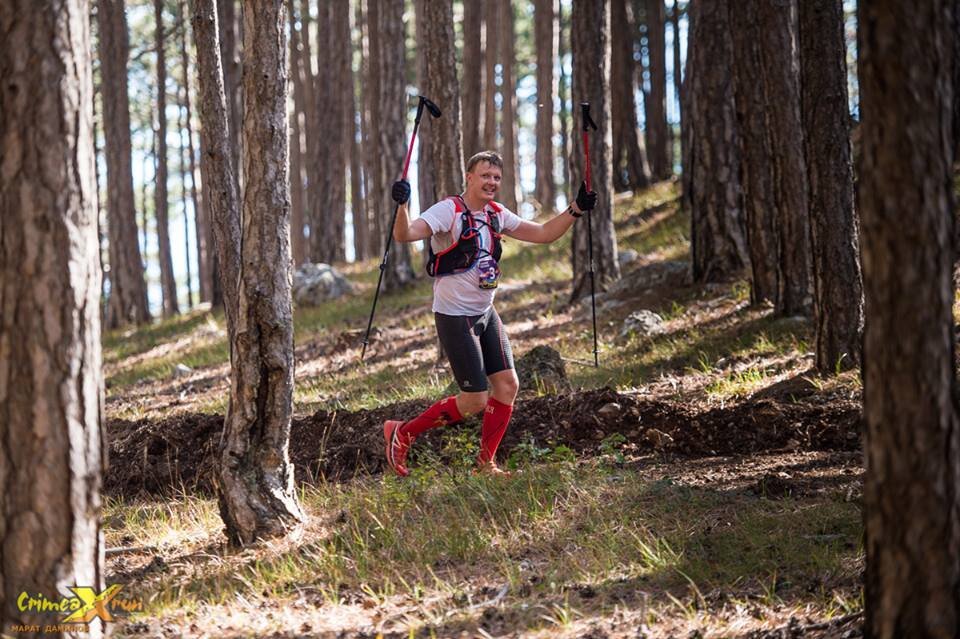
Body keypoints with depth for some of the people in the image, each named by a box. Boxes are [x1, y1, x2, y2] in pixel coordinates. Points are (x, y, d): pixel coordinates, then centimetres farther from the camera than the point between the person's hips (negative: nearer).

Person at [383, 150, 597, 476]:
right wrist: (401, 206, -51)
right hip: (454, 318, -8)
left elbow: (543, 234, 13)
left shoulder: (497, 214, 6)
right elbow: (405, 234, -31)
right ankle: (401, 433, 7)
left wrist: (575, 210, 1)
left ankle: (486, 464, 14)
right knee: (475, 400, -8)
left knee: (507, 385, 2)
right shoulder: (449, 210, -17)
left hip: (486, 314, 8)